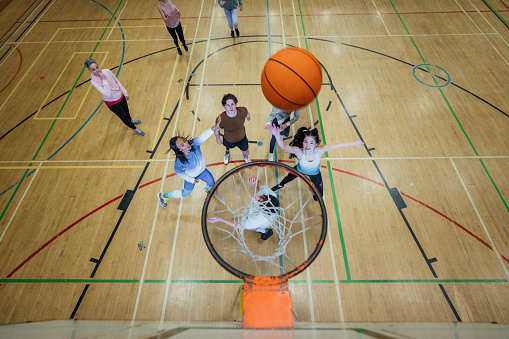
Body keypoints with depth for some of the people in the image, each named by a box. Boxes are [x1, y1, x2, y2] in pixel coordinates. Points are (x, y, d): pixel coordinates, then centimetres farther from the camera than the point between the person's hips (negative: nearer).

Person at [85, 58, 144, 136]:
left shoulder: (106, 71, -14)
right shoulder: (94, 81, -26)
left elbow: (117, 81, 1)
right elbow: (108, 94, -36)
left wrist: (125, 93, 7)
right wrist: (104, 79, -38)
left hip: (120, 96, 5)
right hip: (112, 103, -5)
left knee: (126, 111, 27)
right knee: (124, 117, 11)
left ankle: (130, 121, 60)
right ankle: (134, 129, 35)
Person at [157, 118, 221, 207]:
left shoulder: (193, 144, -34)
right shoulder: (179, 161, -38)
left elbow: (202, 137, -51)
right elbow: (178, 172, -19)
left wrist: (214, 128, -68)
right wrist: (191, 180, -11)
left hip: (202, 171, 3)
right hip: (190, 176, -3)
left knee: (212, 185, 20)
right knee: (185, 194, 19)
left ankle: (208, 187, 61)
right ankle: (162, 195, 40)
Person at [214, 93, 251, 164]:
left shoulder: (243, 111, -32)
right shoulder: (221, 119, -39)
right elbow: (217, 130, -16)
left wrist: (248, 117, 17)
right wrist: (217, 139, 0)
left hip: (242, 138, 2)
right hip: (228, 141, -1)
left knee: (245, 152, 27)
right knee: (228, 147, 35)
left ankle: (246, 158, 68)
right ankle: (227, 153, 76)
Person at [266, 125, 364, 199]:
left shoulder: (319, 150, -39)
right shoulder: (299, 151, -43)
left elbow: (337, 145, -28)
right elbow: (284, 147, -58)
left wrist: (354, 143, -22)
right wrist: (277, 135, -76)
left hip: (314, 173, 1)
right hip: (300, 170, -1)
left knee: (319, 195, 14)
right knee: (289, 178, 28)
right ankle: (280, 185, 65)